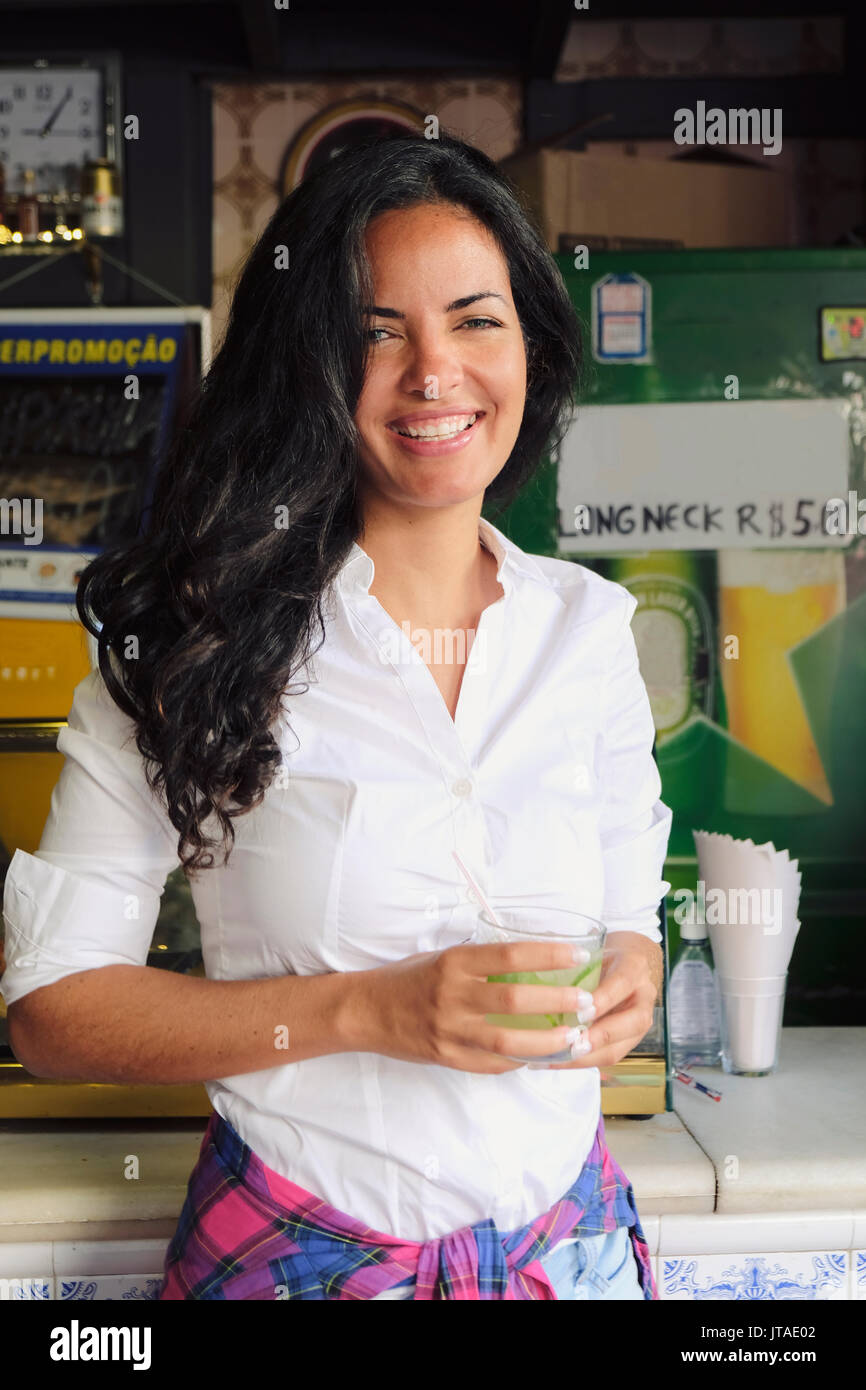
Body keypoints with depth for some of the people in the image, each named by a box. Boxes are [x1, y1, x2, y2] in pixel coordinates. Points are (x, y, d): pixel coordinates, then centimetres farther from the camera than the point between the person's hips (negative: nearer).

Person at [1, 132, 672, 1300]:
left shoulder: (587, 626, -2)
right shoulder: (207, 632, -13)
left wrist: (628, 977, -12)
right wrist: (365, 1008, -22)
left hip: (565, 1236, 3)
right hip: (296, 1250, -3)